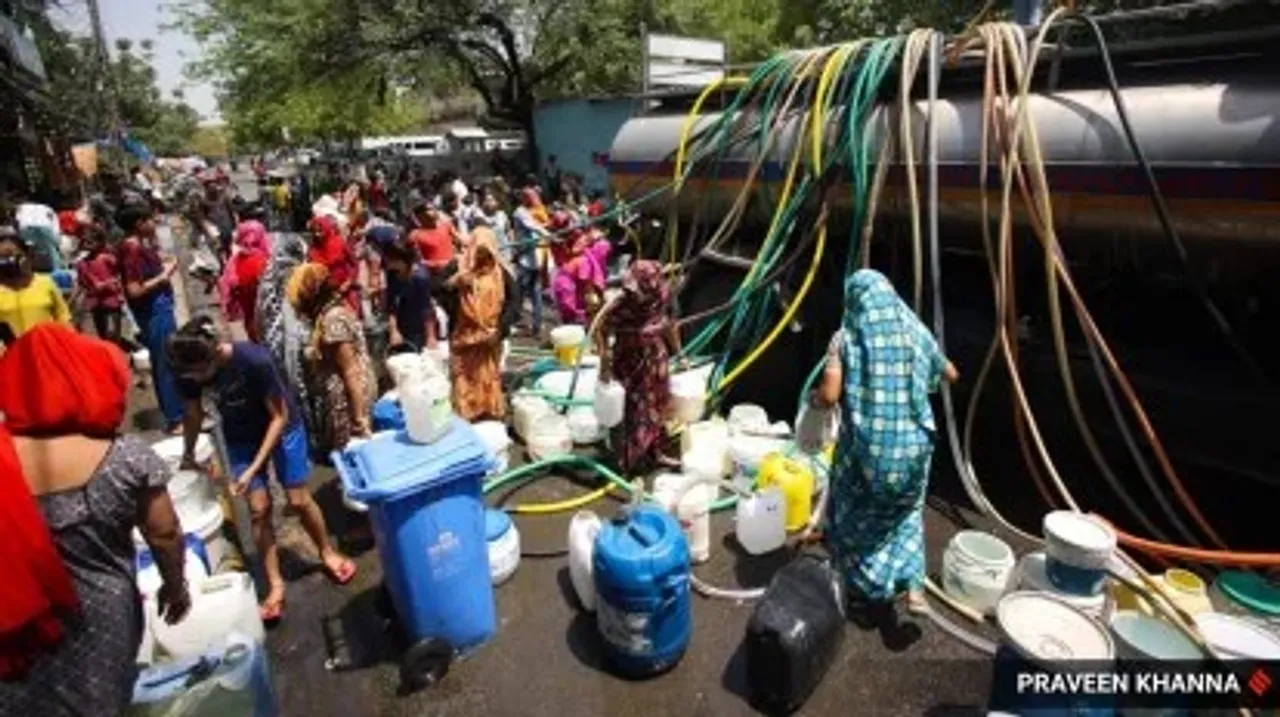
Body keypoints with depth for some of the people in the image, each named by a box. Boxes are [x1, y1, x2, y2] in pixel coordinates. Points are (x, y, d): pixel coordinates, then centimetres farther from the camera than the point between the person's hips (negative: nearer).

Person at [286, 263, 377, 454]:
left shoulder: (332, 319, -18)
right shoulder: (336, 310, 10)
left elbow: (350, 372, -20)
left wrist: (359, 418, -19)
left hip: (349, 399, -9)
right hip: (344, 399, 9)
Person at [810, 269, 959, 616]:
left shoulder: (847, 337, -5)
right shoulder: (915, 332, 5)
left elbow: (830, 395, -13)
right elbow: (951, 375, 20)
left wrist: (813, 397, 8)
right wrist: (928, 375, 41)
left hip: (865, 444, -3)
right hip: (912, 442, 3)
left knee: (857, 514, 20)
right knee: (907, 512, 25)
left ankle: (866, 583, 32)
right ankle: (912, 584, 16)